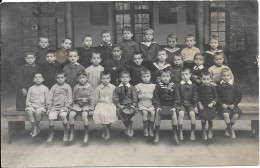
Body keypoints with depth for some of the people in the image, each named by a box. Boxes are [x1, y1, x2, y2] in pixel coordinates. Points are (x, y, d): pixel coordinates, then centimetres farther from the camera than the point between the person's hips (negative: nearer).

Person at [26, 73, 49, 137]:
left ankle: (37, 127, -11)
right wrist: (29, 104, -4)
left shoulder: (45, 88, 8)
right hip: (32, 105, 2)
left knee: (38, 112, -33)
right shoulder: (31, 88, 14)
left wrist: (43, 102, -12)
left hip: (41, 106, -2)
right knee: (30, 112, -30)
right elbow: (27, 99, 13)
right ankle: (35, 128, -17)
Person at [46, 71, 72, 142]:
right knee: (51, 117, -22)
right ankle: (51, 133, 2)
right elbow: (49, 98, 9)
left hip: (64, 107, -2)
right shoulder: (54, 87, 11)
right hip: (54, 107, 2)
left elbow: (69, 98, 2)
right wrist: (49, 108, 0)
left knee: (63, 115, -31)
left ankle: (66, 133, -12)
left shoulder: (67, 87, 6)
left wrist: (66, 107, -10)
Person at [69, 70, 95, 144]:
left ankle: (86, 134, -18)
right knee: (71, 114, -22)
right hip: (77, 104, 4)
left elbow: (92, 99, -5)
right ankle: (72, 134, -9)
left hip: (86, 105, -4)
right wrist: (72, 106, 13)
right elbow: (73, 98, 18)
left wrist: (91, 109, -10)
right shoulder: (76, 87, 7)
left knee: (84, 115, -33)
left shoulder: (90, 87, -3)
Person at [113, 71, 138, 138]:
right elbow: (115, 98, 5)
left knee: (131, 112, -32)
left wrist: (133, 105, -14)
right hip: (121, 106, 1)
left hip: (130, 105, -1)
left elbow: (135, 98, 3)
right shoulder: (117, 89, 12)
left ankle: (128, 128, -10)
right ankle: (130, 128, -13)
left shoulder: (132, 88, 9)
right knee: (120, 111, -30)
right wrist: (119, 105, -11)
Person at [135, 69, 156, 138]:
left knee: (153, 112, -26)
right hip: (142, 104, -1)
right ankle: (145, 129, -15)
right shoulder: (138, 86, 9)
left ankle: (151, 129, -13)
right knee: (145, 112, -28)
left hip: (151, 104, 1)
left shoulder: (153, 86, 11)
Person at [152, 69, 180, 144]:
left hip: (171, 106, 0)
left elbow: (177, 98, 5)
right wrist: (157, 107, -12)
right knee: (157, 114, -27)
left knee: (174, 114, -27)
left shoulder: (173, 86, 4)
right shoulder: (158, 86, 2)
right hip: (161, 105, 0)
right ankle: (156, 134, -13)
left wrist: (174, 107, -9)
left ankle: (175, 134, -13)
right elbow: (155, 98, 2)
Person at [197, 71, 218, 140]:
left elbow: (216, 97, 8)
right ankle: (203, 131, 1)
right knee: (203, 116, -23)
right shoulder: (199, 88, 6)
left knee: (210, 116, -21)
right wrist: (199, 104, -4)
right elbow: (198, 97, 11)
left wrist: (212, 103, -7)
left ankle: (210, 130, 8)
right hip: (202, 105, 0)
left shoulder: (212, 87, 6)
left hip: (211, 105, 0)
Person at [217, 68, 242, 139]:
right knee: (226, 114, -29)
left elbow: (239, 96, 6)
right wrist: (222, 104, -11)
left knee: (236, 115, -22)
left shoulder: (235, 85, 2)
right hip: (223, 105, -2)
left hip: (232, 105, 2)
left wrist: (234, 104, -6)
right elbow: (217, 97, 2)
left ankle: (228, 128, 2)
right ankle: (231, 130, -11)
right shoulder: (219, 86, -1)